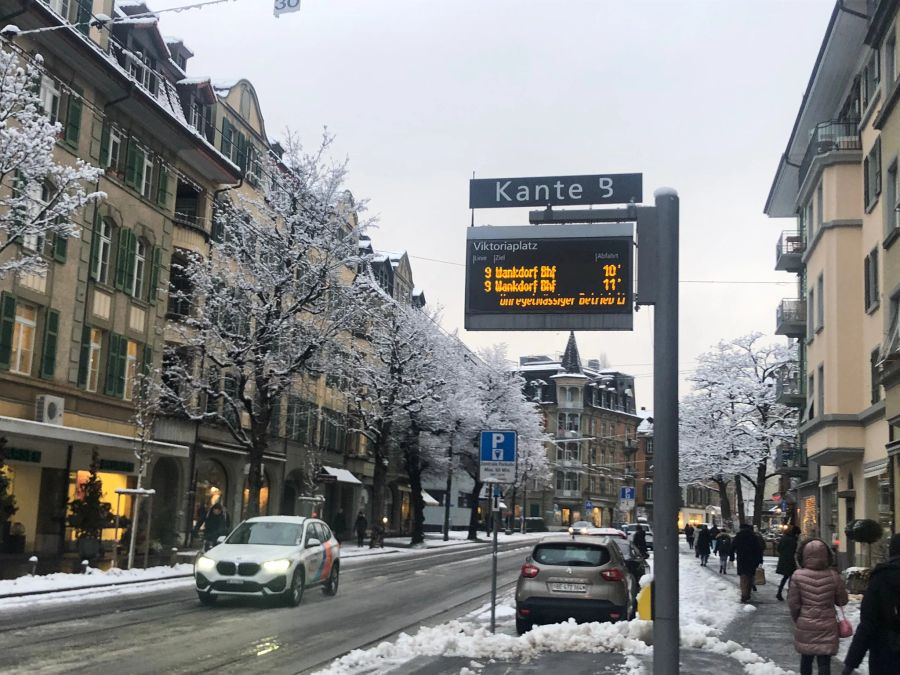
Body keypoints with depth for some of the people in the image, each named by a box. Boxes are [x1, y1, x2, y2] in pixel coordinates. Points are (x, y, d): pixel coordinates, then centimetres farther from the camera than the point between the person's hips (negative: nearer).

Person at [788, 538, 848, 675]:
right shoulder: (833, 575, -10)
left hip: (804, 626, 1)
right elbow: (842, 601, 0)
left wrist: (797, 620, 8)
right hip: (827, 626, -1)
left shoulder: (798, 576, -12)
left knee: (806, 658, 19)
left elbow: (793, 603, -8)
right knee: (824, 662, 3)